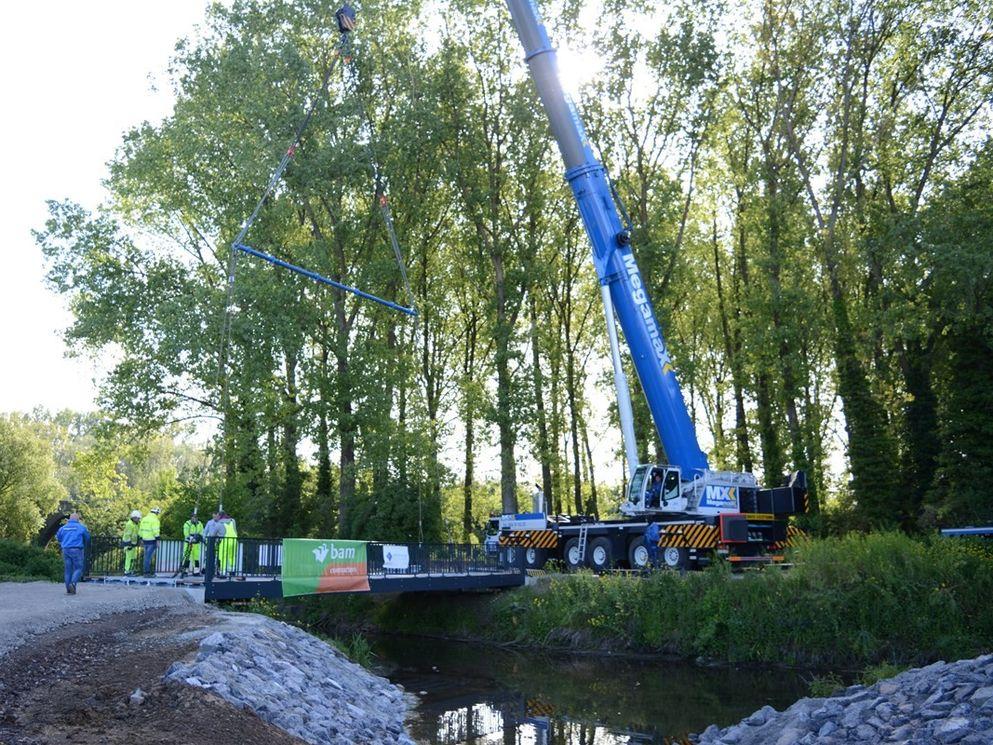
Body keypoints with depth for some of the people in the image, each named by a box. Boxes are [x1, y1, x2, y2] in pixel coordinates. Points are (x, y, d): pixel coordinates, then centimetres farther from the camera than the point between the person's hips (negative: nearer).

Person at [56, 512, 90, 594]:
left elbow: (58, 538, 19)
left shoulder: (63, 528, 8)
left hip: (66, 550, 4)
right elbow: (87, 537, 8)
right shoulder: (81, 527, -3)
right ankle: (73, 583, -23)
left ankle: (69, 589, 9)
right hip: (76, 550, -4)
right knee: (78, 569, 2)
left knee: (68, 570, 10)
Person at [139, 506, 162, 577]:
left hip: (145, 540, 8)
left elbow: (140, 530, 17)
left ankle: (148, 571, 19)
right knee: (149, 557, -6)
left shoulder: (144, 519, 14)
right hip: (152, 540, -8)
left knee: (147, 556, 14)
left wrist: (141, 539, 23)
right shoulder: (155, 520, -11)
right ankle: (147, 572, -5)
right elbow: (156, 531, -17)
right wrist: (157, 540, -15)